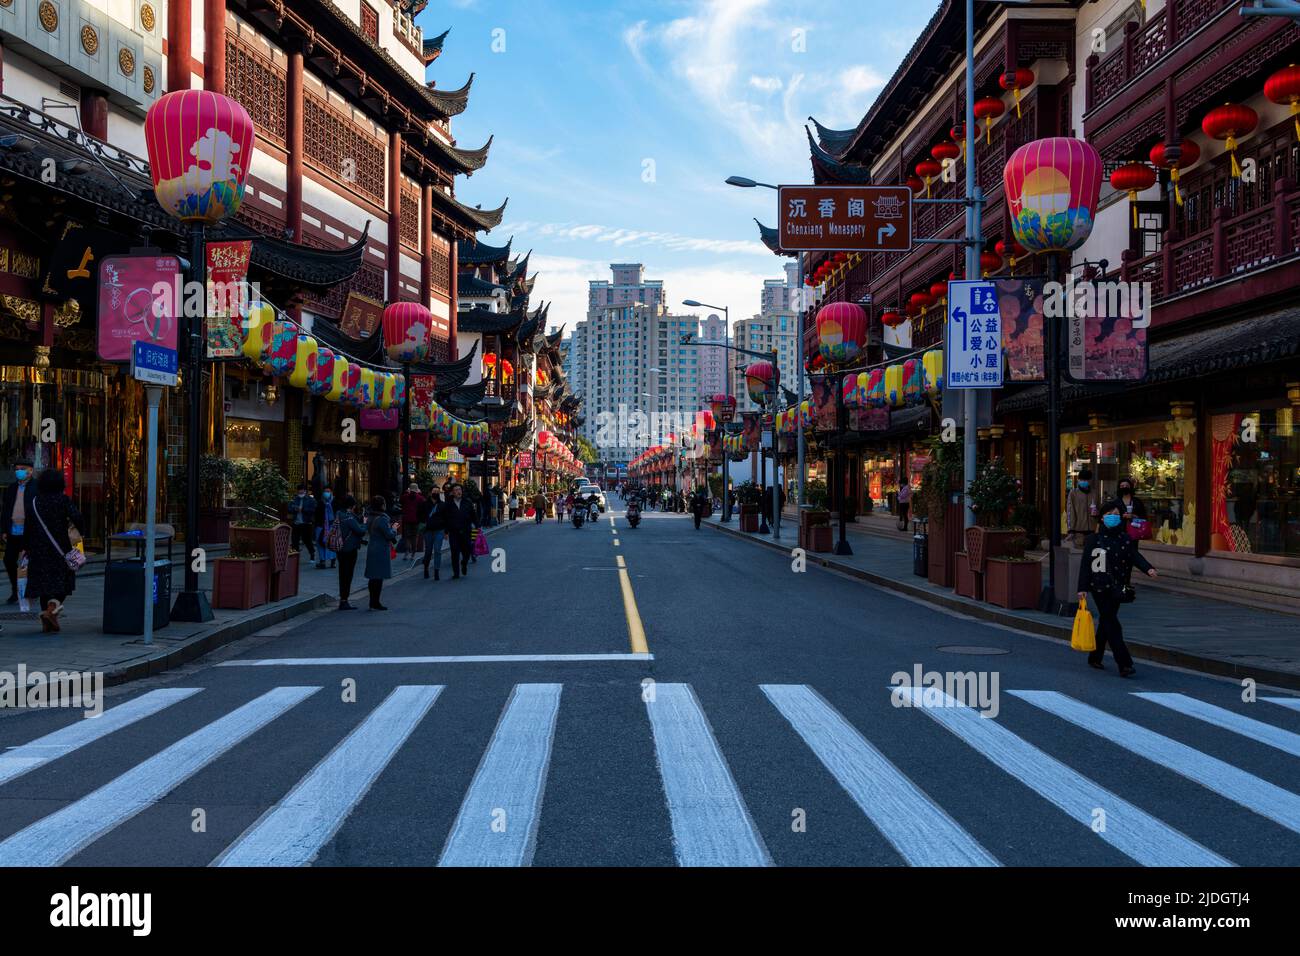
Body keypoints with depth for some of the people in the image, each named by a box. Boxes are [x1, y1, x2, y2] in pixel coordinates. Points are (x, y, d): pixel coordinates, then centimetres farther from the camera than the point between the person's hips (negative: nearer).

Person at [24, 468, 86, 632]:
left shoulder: (35, 501, 3)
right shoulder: (63, 499, -8)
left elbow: (28, 527, 4)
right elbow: (77, 518, -19)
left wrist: (26, 548, 12)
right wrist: (82, 531, 2)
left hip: (38, 549, 3)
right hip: (59, 548, -3)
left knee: (44, 582, 11)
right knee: (63, 581, 8)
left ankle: (47, 622, 10)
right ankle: (51, 610, -17)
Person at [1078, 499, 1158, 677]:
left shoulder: (1125, 538, 7)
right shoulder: (1094, 539, -4)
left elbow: (1135, 556, -3)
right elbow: (1085, 564, -4)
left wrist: (1148, 568, -23)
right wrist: (1082, 587, -8)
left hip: (1116, 588, 5)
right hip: (1099, 587, -5)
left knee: (1106, 622, 14)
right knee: (1111, 624, -7)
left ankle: (1095, 658, 28)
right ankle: (1124, 664, -10)